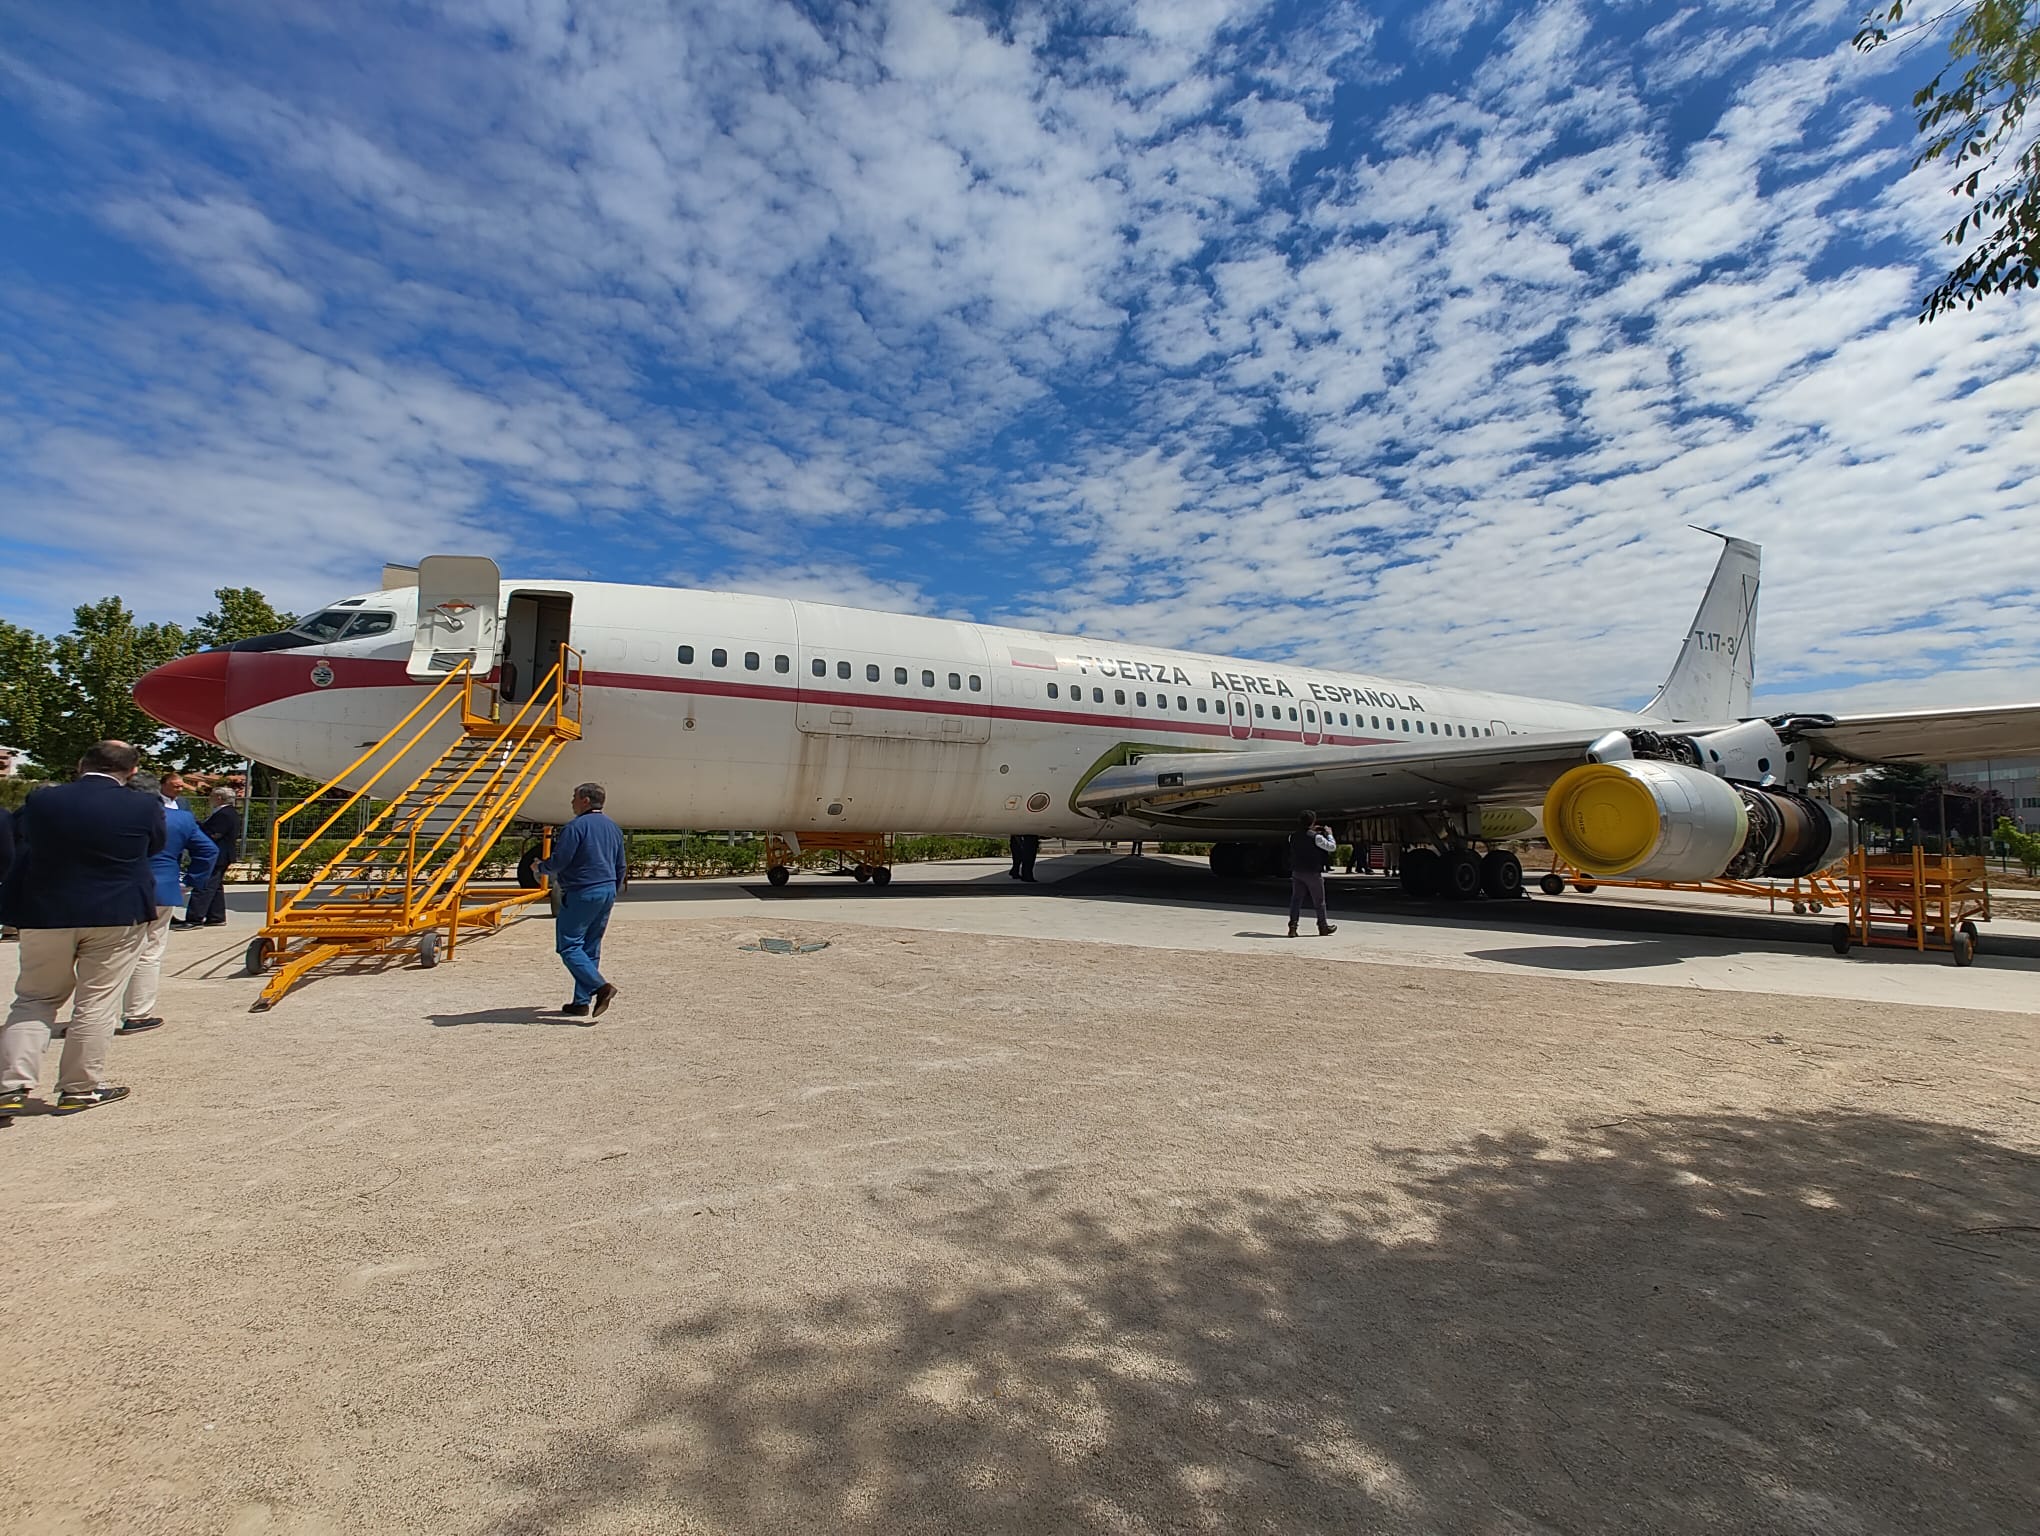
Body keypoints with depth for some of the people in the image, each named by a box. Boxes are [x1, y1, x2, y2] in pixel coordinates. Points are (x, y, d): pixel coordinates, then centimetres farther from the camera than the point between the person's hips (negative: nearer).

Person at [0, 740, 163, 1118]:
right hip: (118, 917, -2)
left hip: (44, 916, 2)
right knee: (96, 1004, 5)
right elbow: (155, 846, 6)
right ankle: (80, 1088, 11)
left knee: (35, 999, 16)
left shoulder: (41, 801, -4)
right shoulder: (143, 807, -10)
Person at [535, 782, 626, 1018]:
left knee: (569, 946, -3)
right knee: (591, 948, 12)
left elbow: (558, 862, -15)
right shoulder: (614, 828, 14)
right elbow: (620, 868, 18)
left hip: (582, 893, -8)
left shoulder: (575, 827, -12)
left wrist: (540, 866, 7)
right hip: (607, 892, 8)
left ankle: (601, 987, -19)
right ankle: (581, 1002, 15)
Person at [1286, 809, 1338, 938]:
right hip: (1313, 873, -4)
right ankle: (1323, 926, 23)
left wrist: (1312, 831, 20)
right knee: (1319, 901, 11)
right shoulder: (1316, 837, -16)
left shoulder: (1293, 836, 0)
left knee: (1296, 899, 5)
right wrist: (1329, 834, 6)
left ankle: (1292, 926, -2)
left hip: (1297, 872, 4)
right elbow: (1332, 847, -9)